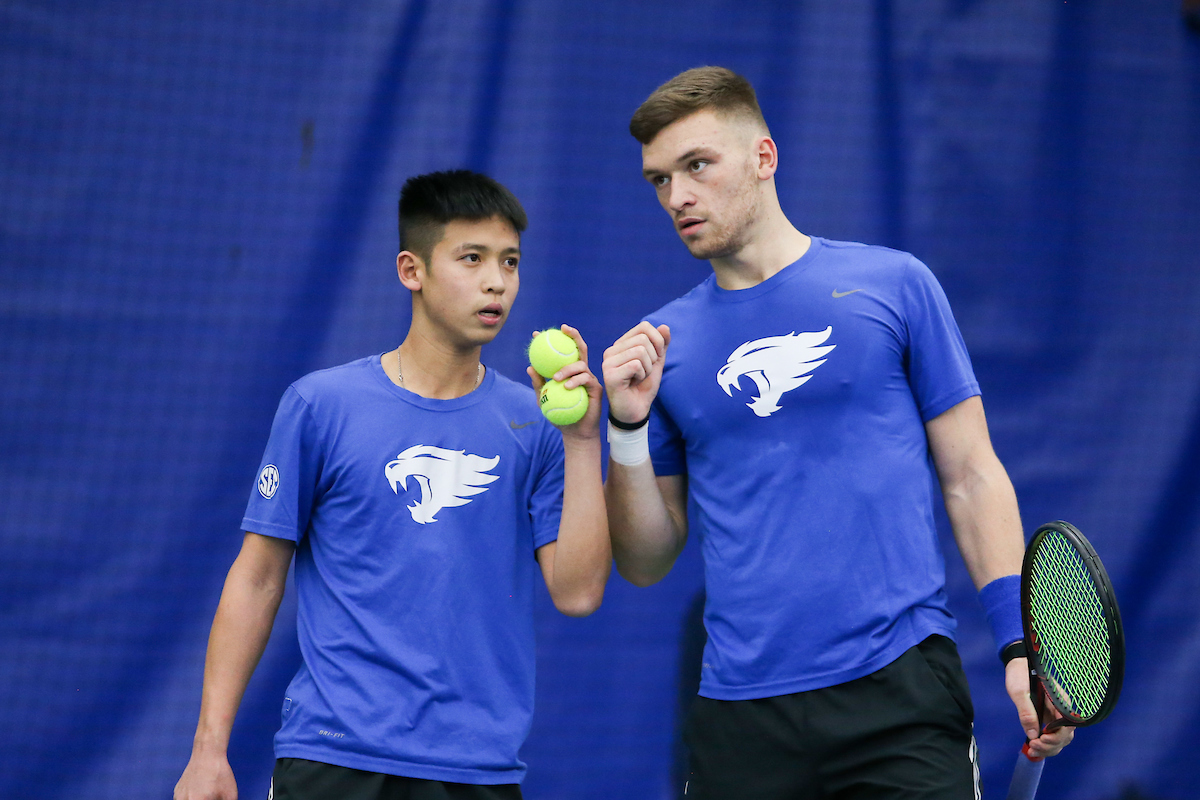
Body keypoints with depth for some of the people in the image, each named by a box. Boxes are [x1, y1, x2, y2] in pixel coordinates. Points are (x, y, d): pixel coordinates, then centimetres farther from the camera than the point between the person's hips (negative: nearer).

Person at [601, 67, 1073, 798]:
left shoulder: (893, 285, 5)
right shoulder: (662, 343, 10)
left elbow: (971, 477, 6)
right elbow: (647, 564, 13)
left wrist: (1022, 645, -4)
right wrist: (628, 429, -3)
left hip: (898, 688, -2)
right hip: (742, 706, 2)